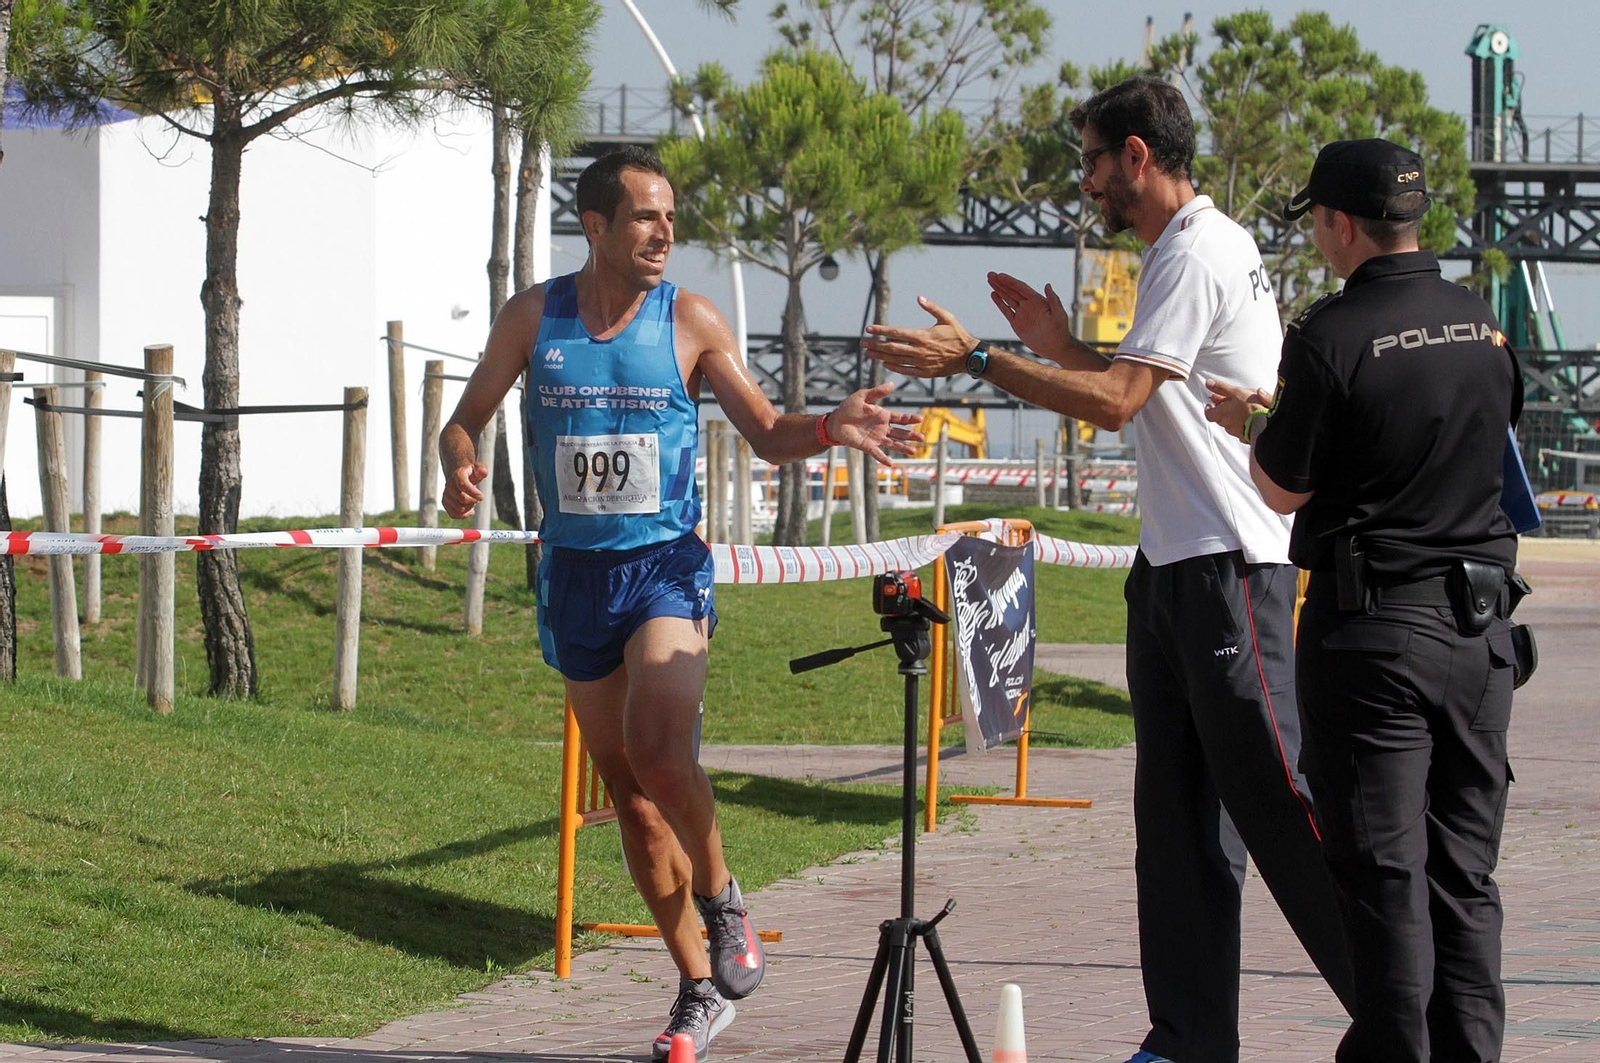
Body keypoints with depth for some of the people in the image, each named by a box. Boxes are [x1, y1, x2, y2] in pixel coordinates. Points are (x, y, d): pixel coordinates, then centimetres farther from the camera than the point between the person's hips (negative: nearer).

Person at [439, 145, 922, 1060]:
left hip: (666, 564, -3)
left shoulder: (690, 321, -2)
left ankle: (723, 900, 0)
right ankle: (700, 987, 17)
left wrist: (830, 429, -17)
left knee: (657, 753, -27)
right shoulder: (533, 317, 2)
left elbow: (766, 431, 3)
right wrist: (460, 469, -14)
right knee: (627, 787, 7)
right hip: (575, 573, 3)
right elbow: (467, 420, 8)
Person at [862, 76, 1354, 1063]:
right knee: (1177, 811, 8)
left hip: (1229, 566, -10)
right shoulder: (1200, 247, 18)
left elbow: (1115, 400, -19)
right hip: (1175, 565, 10)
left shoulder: (1198, 255, -14)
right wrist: (1061, 348, 17)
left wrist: (975, 358, -15)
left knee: (1272, 792, -10)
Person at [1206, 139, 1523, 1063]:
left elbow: (1285, 490, -7)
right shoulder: (1485, 325, 5)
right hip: (1481, 626, 6)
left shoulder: (1334, 336, -14)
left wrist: (1253, 425, 16)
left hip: (1375, 632, -6)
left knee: (1384, 873, 0)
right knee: (1466, 874, 11)